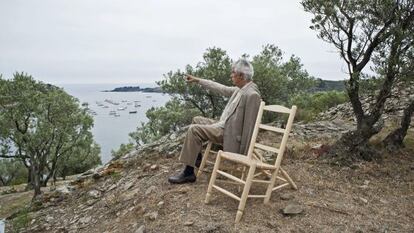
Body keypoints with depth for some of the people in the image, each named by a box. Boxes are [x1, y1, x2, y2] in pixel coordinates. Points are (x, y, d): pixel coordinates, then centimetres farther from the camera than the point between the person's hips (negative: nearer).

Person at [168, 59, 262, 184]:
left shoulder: (252, 94, -23)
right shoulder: (240, 89, 5)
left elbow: (249, 127, -22)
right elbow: (222, 89, 18)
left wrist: (243, 154, -19)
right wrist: (197, 80, 22)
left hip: (229, 132, -10)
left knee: (194, 130, -19)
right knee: (196, 120, 20)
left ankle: (188, 172, -11)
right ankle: (196, 158, 29)